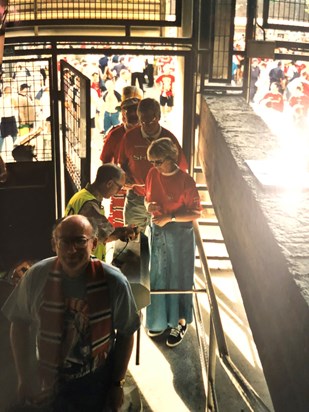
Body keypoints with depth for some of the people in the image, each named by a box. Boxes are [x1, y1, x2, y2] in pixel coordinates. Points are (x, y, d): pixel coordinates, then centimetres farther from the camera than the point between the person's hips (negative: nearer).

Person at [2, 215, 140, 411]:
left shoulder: (114, 282, -20)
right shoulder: (37, 276, -16)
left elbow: (125, 334, -7)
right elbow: (19, 323, -1)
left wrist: (117, 384, -3)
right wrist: (24, 377, -1)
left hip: (96, 385, -1)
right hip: (48, 384, 2)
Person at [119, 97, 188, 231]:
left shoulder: (169, 139, -8)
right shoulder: (130, 137, -4)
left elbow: (181, 171, 0)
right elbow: (123, 163, 10)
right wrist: (126, 178, -11)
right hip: (136, 198, 2)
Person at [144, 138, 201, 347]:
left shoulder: (186, 181, -17)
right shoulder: (153, 174, -1)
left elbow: (196, 213, -14)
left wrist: (170, 217, -22)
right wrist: (149, 206, -9)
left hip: (180, 233, -5)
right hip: (157, 230, 6)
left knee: (179, 278, 6)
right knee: (158, 276, 15)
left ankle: (181, 322, 21)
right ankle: (160, 320, 32)